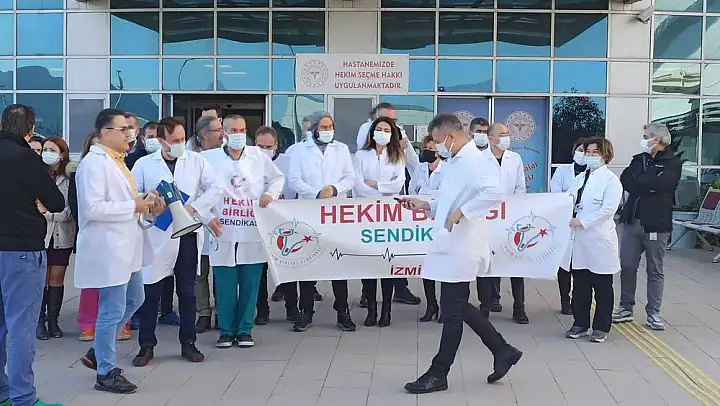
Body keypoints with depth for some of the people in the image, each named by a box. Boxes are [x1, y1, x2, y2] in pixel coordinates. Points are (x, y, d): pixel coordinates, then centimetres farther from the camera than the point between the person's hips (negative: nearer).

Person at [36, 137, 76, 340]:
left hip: (62, 236, 1)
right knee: (42, 280, 4)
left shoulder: (69, 179, -4)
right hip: (41, 235, -1)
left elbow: (69, 211, -8)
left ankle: (53, 320, 21)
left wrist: (46, 210, -16)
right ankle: (40, 321, 15)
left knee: (57, 280, 10)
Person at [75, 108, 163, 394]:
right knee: (112, 311, -2)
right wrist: (134, 206, -19)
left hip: (125, 246, 10)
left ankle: (97, 352, 32)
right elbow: (92, 208, -25)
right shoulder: (94, 163, -16)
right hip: (108, 248, -10)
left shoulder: (117, 161, 15)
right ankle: (105, 373, 12)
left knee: (134, 300, 19)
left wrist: (145, 204, 5)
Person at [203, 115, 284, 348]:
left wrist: (270, 193, 0)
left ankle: (245, 330, 17)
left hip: (253, 232, 1)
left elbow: (277, 177, 18)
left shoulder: (259, 156, 6)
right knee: (225, 286, 3)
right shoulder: (209, 158, 1)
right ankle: (226, 330, 16)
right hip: (222, 232, -1)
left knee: (250, 285, 5)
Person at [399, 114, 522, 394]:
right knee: (458, 307, 17)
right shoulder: (456, 162, 16)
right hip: (452, 246, 10)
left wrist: (461, 212, -28)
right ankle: (503, 351, 28)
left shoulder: (474, 160, -16)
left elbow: (494, 193, -31)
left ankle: (438, 374, 13)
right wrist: (427, 205, 11)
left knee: (452, 312, 1)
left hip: (461, 247, -10)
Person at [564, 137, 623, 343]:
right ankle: (580, 324, 22)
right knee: (580, 285, 11)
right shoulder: (580, 178, 14)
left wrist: (582, 221, -19)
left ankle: (601, 327, 17)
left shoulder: (611, 180, -6)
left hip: (599, 240, -5)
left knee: (602, 287, 6)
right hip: (579, 240, 6)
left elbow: (608, 209, -15)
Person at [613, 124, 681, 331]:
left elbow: (658, 183, -19)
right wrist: (647, 186, -13)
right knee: (627, 267, 6)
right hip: (632, 221, 5)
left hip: (656, 224, -5)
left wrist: (637, 180, -5)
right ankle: (626, 308, 19)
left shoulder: (673, 162, -3)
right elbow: (624, 180, -1)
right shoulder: (639, 159, 13)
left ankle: (653, 313, 14)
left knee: (655, 270, 5)